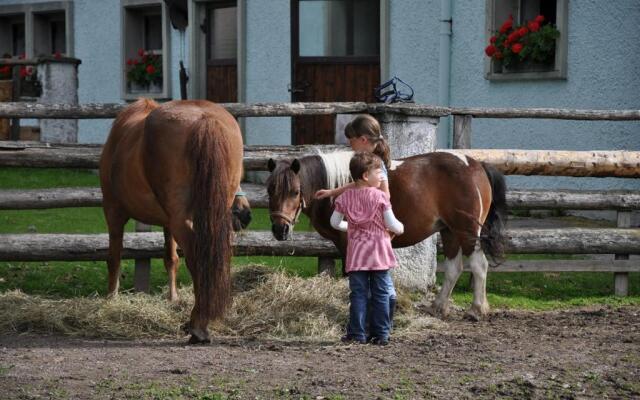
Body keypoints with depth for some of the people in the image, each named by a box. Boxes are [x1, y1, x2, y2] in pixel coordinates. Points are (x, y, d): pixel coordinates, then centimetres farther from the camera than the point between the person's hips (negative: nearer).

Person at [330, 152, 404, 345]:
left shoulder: (345, 197, 2)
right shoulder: (380, 197, -9)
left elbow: (335, 222, 8)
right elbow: (391, 224, -8)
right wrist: (400, 228, 13)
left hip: (356, 254, 2)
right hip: (379, 252, -2)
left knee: (358, 294, 5)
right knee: (381, 294, 5)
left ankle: (357, 333, 3)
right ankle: (381, 334, 7)